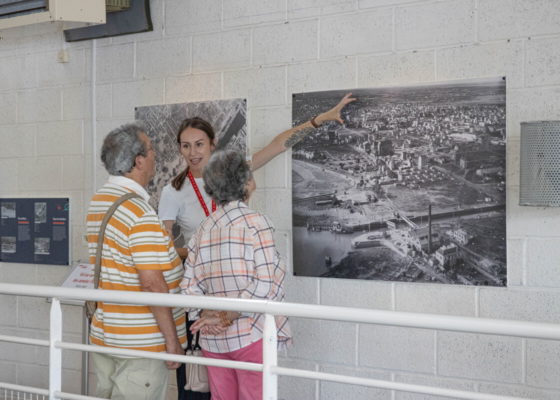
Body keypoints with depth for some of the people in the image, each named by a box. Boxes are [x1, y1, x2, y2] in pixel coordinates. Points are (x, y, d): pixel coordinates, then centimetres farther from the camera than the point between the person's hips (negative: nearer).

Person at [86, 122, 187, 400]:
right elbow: (152, 282, -23)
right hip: (141, 344, -9)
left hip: (102, 335, 9)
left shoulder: (98, 201, 10)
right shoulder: (140, 211, -19)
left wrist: (175, 255, 21)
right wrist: (172, 339, -16)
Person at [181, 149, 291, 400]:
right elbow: (264, 284, -17)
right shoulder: (255, 222, -8)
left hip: (212, 338, 6)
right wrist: (228, 316, -13)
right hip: (251, 334, -5)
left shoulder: (203, 229, 7)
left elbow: (190, 285, 3)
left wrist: (208, 315, -5)